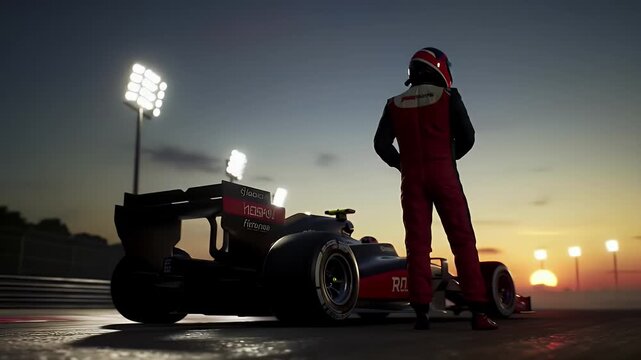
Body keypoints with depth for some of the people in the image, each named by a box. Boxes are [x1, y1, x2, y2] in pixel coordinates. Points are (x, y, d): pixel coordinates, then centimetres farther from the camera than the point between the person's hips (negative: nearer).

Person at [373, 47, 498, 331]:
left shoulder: (395, 104, 11)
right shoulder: (448, 97, 4)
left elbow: (381, 144, 4)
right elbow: (467, 137, 1)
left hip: (412, 177, 3)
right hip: (443, 173, -2)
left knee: (417, 242, 2)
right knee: (463, 240, -2)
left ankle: (421, 311, -3)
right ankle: (477, 312, -7)